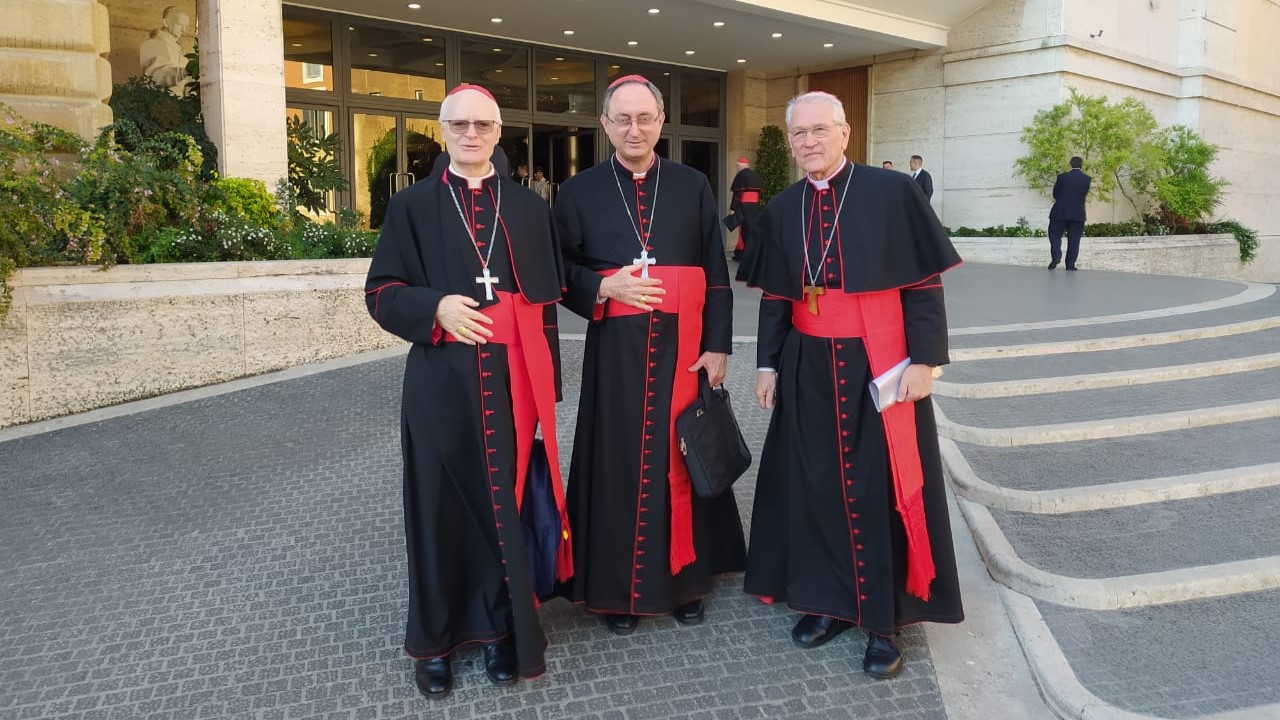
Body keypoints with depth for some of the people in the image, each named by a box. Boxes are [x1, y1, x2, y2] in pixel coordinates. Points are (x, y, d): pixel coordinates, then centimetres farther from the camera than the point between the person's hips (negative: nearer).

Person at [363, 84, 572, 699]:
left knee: (507, 503, 6)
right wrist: (435, 307, -17)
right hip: (441, 385, -1)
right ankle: (435, 638, 22)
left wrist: (546, 385, 5)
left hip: (513, 384, 1)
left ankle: (503, 629, 23)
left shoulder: (529, 207, 9)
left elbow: (547, 298, 9)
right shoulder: (412, 206, 5)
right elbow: (382, 292, 3)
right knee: (441, 506, 6)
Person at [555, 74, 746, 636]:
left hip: (683, 348, 1)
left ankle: (685, 579, 25)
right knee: (617, 462, 4)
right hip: (615, 351, -1)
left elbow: (717, 276, 5)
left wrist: (718, 346, -2)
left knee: (681, 459, 8)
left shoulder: (693, 187, 7)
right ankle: (618, 587, 19)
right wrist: (604, 286, -15)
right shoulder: (579, 192, 5)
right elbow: (560, 272, 4)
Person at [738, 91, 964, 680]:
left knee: (881, 486, 3)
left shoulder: (892, 193, -6)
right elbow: (774, 298, 11)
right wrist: (768, 365, 6)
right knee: (814, 482, 9)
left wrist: (924, 360, -12)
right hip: (809, 370, 4)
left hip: (881, 368, -4)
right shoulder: (782, 210, 7)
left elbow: (924, 285, -6)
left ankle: (883, 619, 17)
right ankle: (828, 600, 27)